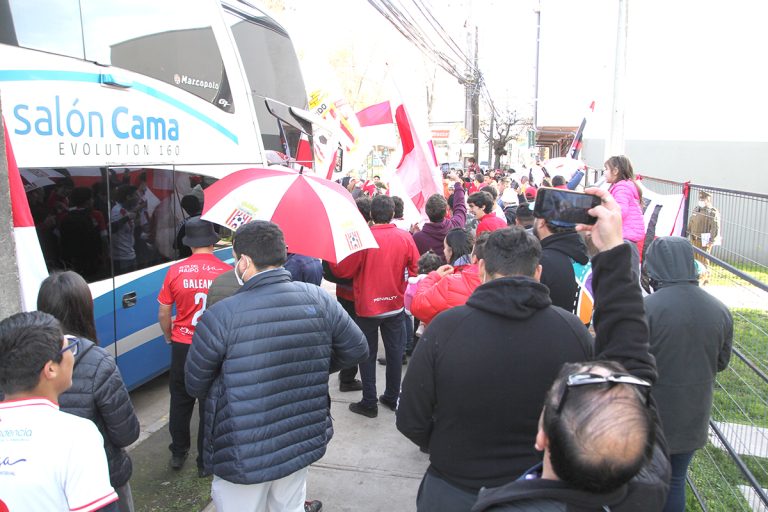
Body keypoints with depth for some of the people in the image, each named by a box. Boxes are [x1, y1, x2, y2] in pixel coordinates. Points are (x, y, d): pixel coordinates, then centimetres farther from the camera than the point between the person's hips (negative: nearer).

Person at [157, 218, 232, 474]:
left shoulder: (175, 271, -8)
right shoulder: (228, 272, -13)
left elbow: (163, 313, -1)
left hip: (183, 346, 2)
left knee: (180, 400, 21)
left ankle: (178, 453, 36)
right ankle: (206, 461, 25)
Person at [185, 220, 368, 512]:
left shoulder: (220, 316, -21)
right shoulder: (318, 299, -11)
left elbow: (196, 386, -8)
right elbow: (357, 350, 0)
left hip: (244, 457, -3)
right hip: (303, 443, 4)